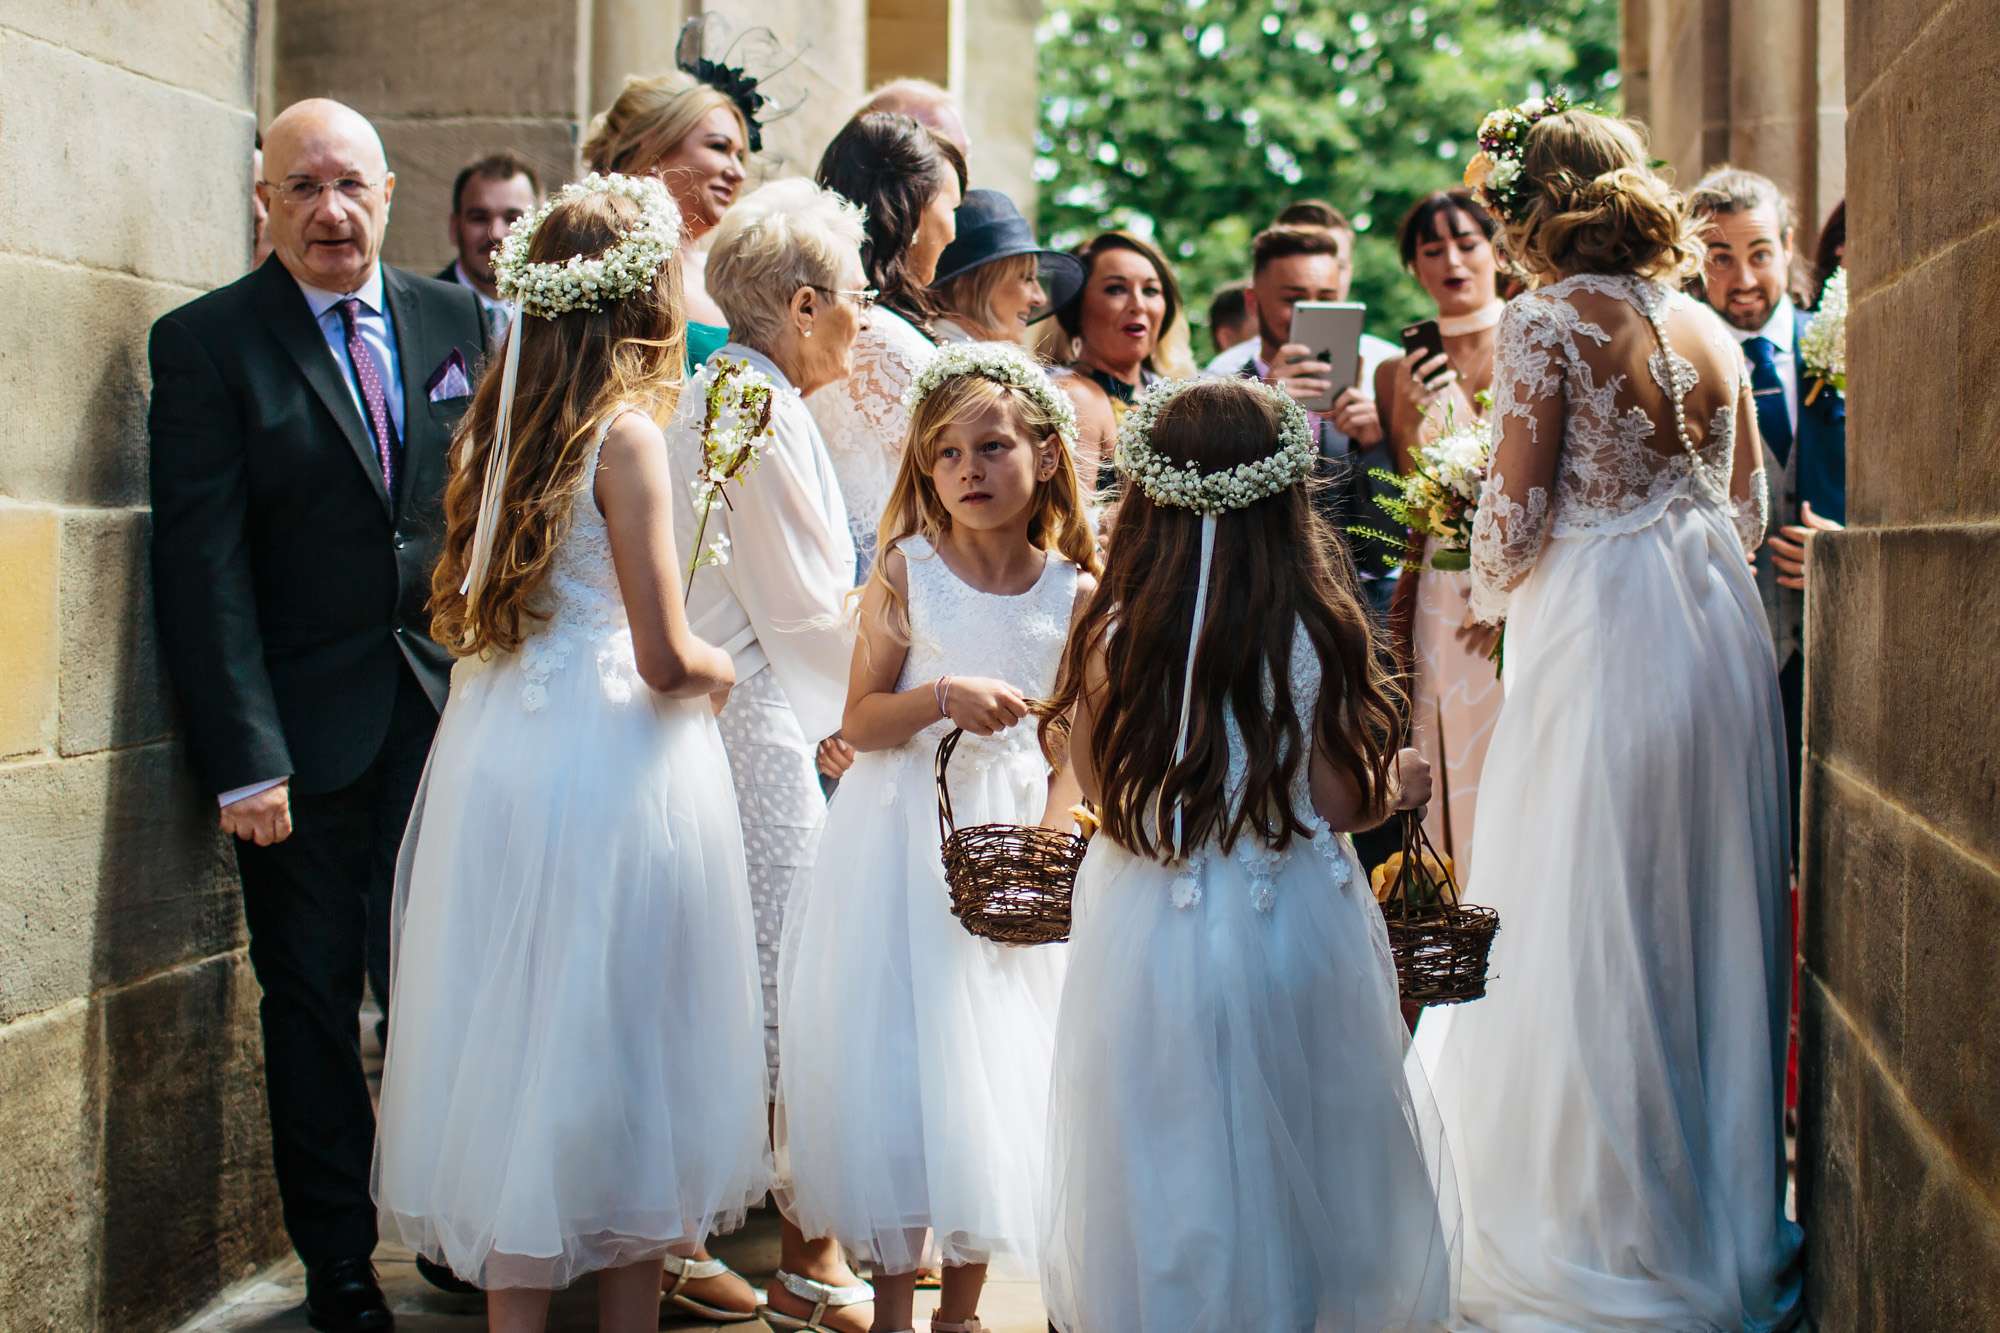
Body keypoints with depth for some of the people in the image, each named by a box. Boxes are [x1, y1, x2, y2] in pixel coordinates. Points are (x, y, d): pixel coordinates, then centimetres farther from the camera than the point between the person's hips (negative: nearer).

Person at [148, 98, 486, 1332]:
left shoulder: (458, 322, 6)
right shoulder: (207, 341, -5)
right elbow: (205, 568, -9)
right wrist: (244, 759, -14)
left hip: (446, 709, 3)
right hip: (305, 732, -2)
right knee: (314, 999, 7)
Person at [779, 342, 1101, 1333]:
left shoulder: (1074, 595, 1)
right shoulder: (907, 572, -4)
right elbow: (860, 722, -4)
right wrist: (942, 698, -20)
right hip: (902, 840, -2)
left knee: (998, 1063, 6)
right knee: (893, 1056, 0)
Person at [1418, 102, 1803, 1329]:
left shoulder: (1551, 319, -8)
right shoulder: (1708, 329, 11)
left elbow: (1518, 511, -12)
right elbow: (1748, 506, 17)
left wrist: (1492, 594, 8)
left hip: (1602, 639, -7)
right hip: (1722, 631, 7)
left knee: (1589, 946, 1)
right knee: (1709, 936, 14)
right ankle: (1731, 1219, 23)